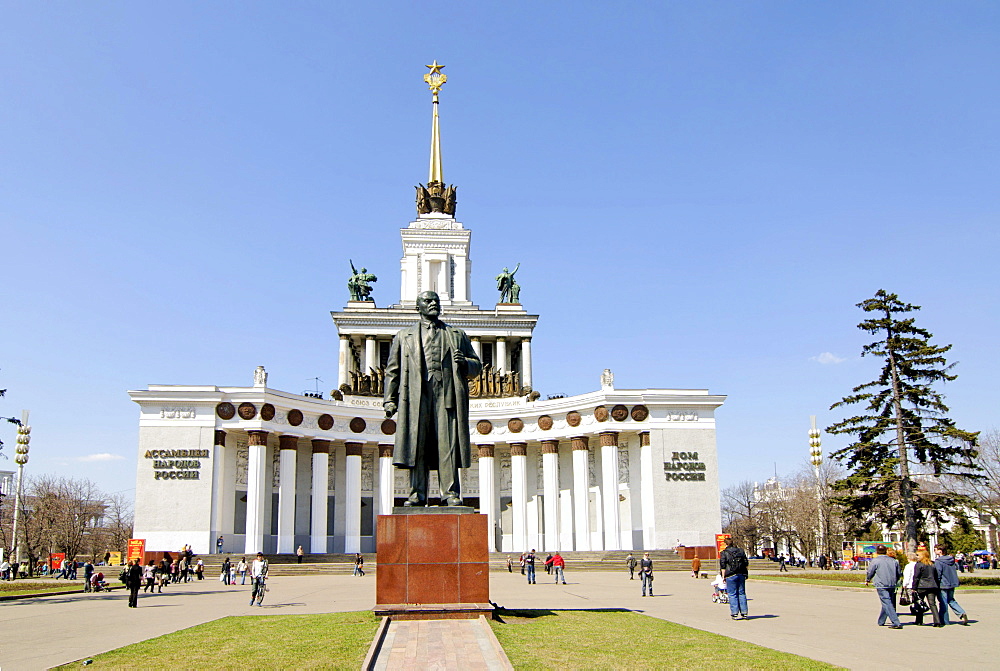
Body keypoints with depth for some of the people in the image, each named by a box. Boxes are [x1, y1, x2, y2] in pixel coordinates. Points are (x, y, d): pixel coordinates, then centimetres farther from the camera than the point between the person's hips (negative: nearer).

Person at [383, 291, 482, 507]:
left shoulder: (457, 335, 24)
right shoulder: (404, 336, 23)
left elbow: (477, 365, 23)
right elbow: (392, 370, 18)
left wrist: (465, 362, -1)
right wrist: (390, 399, 6)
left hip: (447, 394, 0)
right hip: (416, 395, 0)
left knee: (448, 446, -8)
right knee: (416, 445, -5)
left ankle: (451, 493, -6)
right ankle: (417, 494, -2)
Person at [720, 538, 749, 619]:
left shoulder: (724, 553, -4)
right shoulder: (741, 551, 10)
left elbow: (723, 567, -8)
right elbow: (746, 564, 12)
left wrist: (723, 577, -3)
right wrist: (746, 574, 17)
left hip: (731, 576, -4)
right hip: (741, 575, 4)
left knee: (732, 595, 1)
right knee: (742, 594, 10)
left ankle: (735, 613, -1)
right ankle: (744, 613, 10)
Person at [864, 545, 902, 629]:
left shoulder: (875, 561, -4)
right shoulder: (893, 561, 12)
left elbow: (870, 572, 3)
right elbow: (899, 574, 19)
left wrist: (867, 581, 23)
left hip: (881, 586, -6)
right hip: (892, 586, 6)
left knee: (887, 604, -8)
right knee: (887, 603, 17)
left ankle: (896, 623, -18)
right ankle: (881, 621, 29)